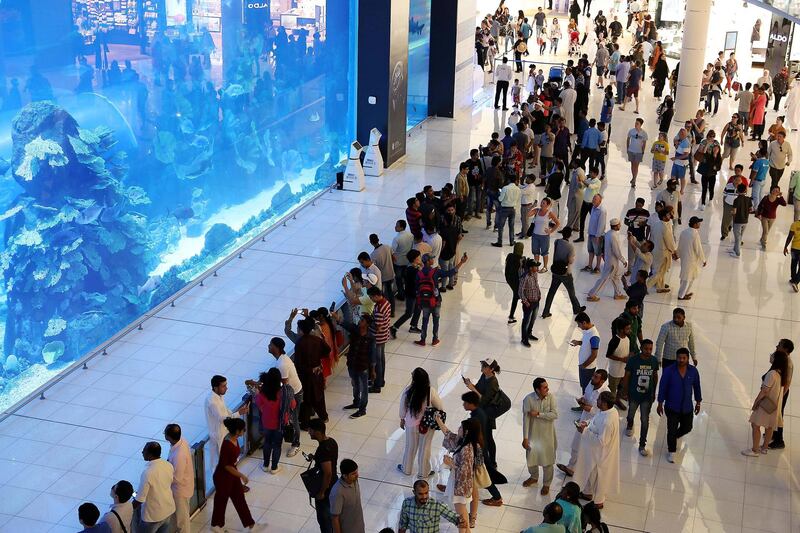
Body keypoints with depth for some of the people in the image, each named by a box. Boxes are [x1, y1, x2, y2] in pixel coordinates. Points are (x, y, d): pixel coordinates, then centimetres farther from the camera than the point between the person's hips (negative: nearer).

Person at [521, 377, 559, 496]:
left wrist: (538, 414, -27)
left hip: (548, 435, 0)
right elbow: (526, 419, -17)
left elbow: (555, 415, -22)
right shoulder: (528, 399, -20)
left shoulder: (551, 398, -16)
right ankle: (534, 477, 49)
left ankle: (546, 484, 35)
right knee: (531, 457, 20)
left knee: (547, 460, 13)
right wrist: (525, 438, -16)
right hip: (533, 434, 0)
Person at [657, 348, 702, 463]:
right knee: (672, 430, 0)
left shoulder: (693, 371, -8)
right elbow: (662, 387, -9)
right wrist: (660, 404, -6)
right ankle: (671, 451, 24)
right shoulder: (669, 370, -16)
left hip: (687, 407, 3)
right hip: (672, 407, -3)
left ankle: (674, 437, 50)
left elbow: (697, 387, 5)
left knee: (687, 428, 17)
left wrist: (698, 402, 11)